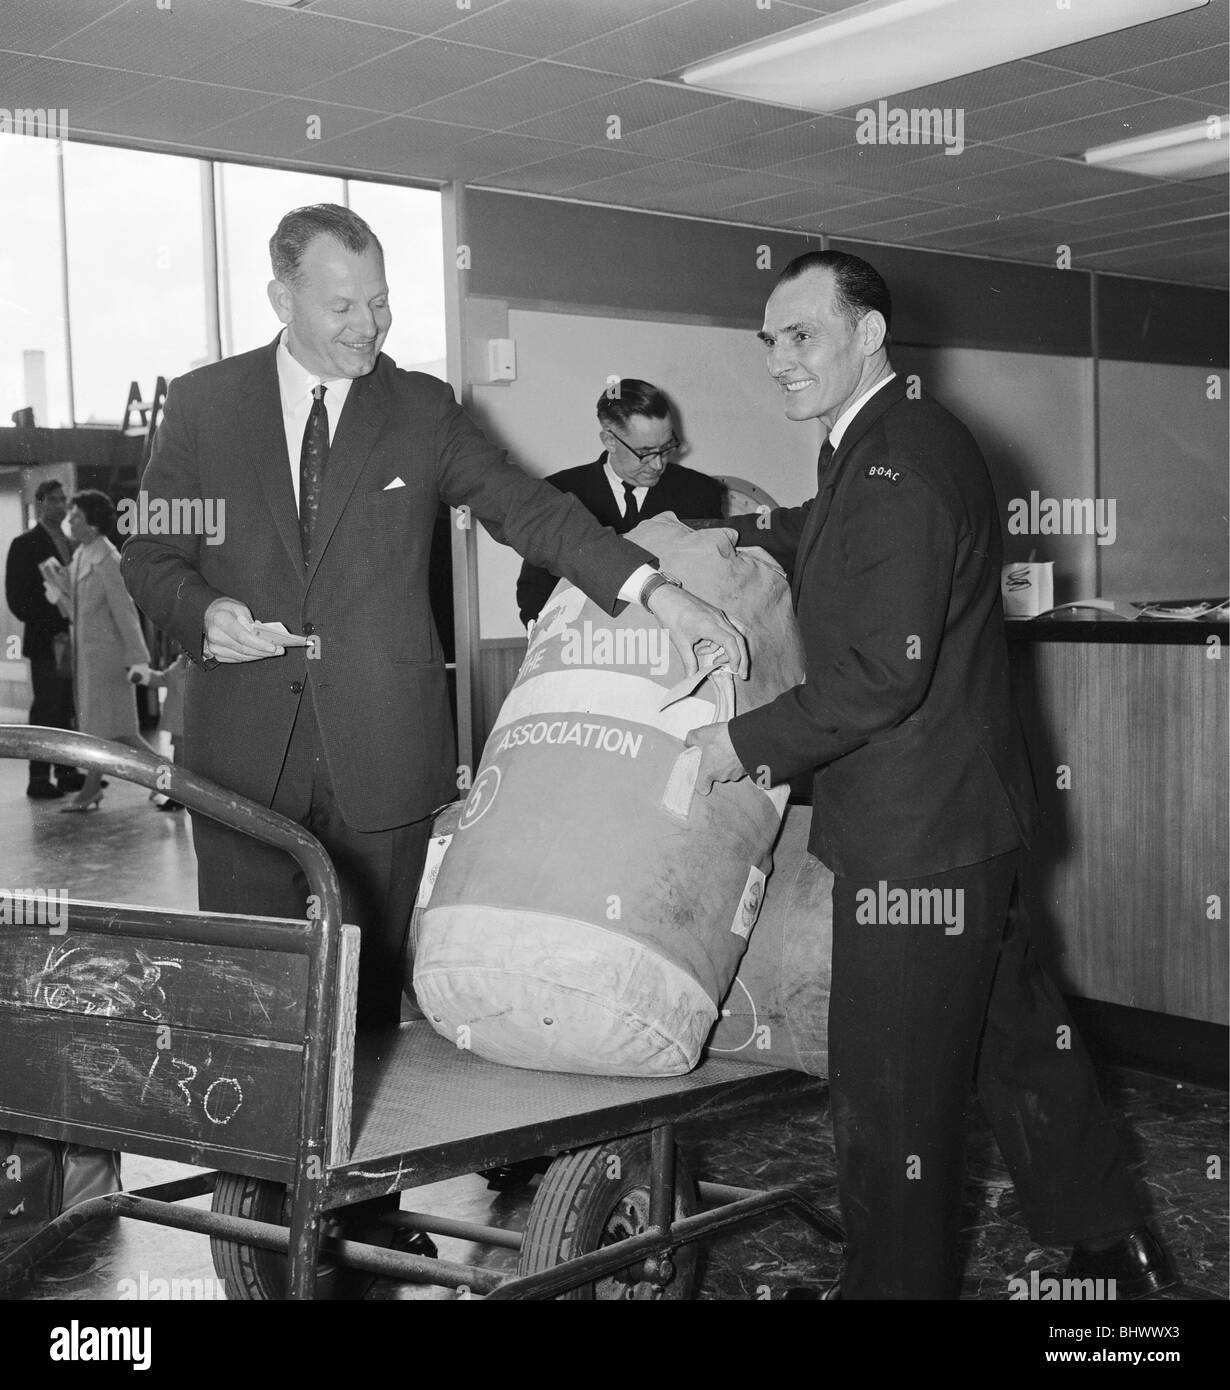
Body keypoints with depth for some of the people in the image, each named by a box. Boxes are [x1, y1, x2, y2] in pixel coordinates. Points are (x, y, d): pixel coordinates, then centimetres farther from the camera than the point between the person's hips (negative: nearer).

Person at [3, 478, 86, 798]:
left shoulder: (70, 544, 16)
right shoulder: (25, 544, -3)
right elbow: (17, 597, -8)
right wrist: (51, 630, -13)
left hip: (72, 640, 6)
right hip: (44, 641, -6)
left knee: (67, 709, 8)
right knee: (46, 710, -5)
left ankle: (67, 772, 14)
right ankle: (39, 779, -1)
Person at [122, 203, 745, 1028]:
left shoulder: (423, 409, 7)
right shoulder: (203, 403, 7)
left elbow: (525, 507, -2)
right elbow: (150, 550, 10)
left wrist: (655, 590, -14)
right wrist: (203, 610, -12)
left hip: (381, 752, 0)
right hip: (246, 750, 0)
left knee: (368, 990, 6)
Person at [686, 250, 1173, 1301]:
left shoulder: (896, 468, -20)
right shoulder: (906, 439, 11)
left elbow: (883, 675, -25)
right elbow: (832, 537, 29)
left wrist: (745, 744, -17)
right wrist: (745, 535, 14)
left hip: (916, 829, -10)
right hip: (967, 808, 10)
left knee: (893, 1086, 2)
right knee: (1015, 1031, 21)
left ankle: (896, 1280, 19)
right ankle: (1113, 1248, 37)